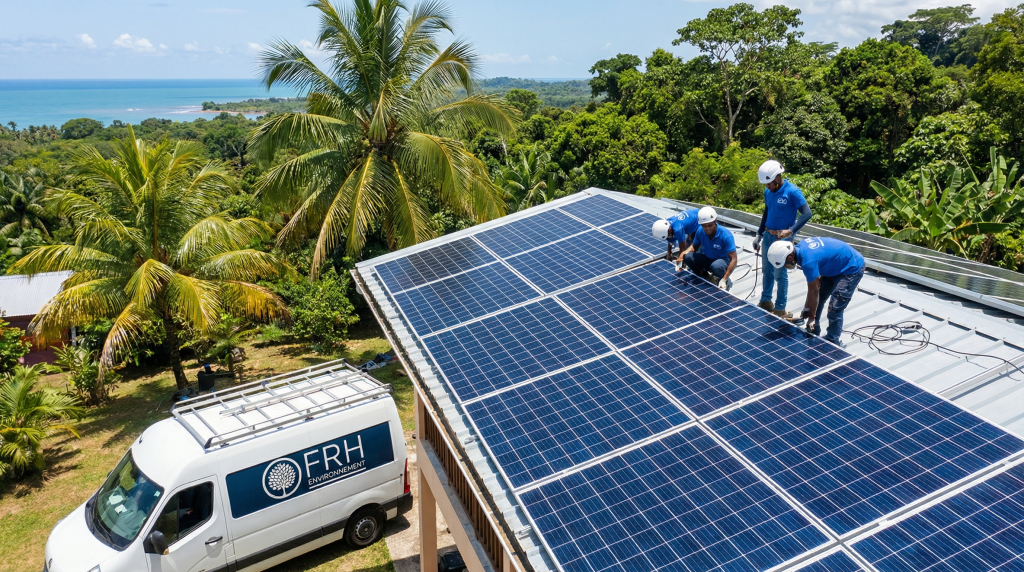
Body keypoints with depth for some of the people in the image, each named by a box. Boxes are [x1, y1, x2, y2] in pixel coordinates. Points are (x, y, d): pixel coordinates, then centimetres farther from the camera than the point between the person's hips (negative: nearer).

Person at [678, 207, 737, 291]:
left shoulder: (726, 235, -29)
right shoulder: (700, 231, -14)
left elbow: (733, 259, -29)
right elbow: (694, 246, 7)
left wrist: (724, 280, -39)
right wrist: (684, 253, -17)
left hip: (723, 260, -5)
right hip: (707, 259, 5)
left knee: (715, 266, -40)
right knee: (688, 257, -20)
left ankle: (727, 281, -4)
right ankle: (705, 276, 9)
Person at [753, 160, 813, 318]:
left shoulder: (792, 191, -16)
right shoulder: (768, 191, 5)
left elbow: (807, 213, -19)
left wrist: (790, 231, -31)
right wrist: (759, 235, 14)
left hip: (783, 238, -6)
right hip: (768, 235, 6)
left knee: (780, 274, 0)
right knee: (767, 271, 15)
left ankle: (780, 309, 11)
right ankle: (765, 301, 29)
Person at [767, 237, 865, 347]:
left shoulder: (808, 262, -36)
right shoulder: (799, 247, -9)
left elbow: (813, 291, -24)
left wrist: (811, 317, -12)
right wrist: (807, 306, 2)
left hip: (852, 269, -10)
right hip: (835, 267, 10)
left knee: (834, 310, -12)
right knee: (817, 300, 13)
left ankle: (832, 343, 4)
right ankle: (813, 333, 28)